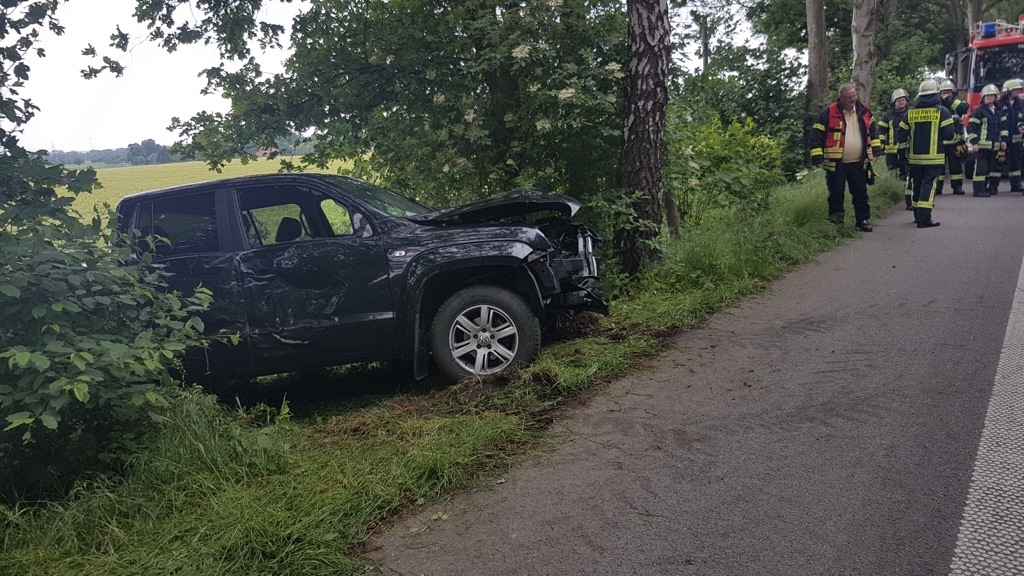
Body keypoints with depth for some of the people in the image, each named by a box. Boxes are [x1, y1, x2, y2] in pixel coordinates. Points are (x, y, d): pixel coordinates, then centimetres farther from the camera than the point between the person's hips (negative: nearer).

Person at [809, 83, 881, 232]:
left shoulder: (864, 111, 7)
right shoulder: (829, 113, -7)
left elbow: (871, 130, 22)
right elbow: (817, 135, -7)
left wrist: (875, 148, 17)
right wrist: (817, 156, -13)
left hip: (858, 163, 4)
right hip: (835, 164, -4)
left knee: (861, 194, 10)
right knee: (836, 195, 2)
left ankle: (863, 221, 20)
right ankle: (836, 223, 13)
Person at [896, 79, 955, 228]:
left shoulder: (910, 112, 4)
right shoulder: (942, 111, -6)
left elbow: (900, 136, 5)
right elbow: (949, 135, -10)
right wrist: (954, 136, 13)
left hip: (915, 157, 4)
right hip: (934, 158, -4)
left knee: (917, 185, 16)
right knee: (929, 185, -5)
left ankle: (918, 215, 25)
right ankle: (924, 219, -12)